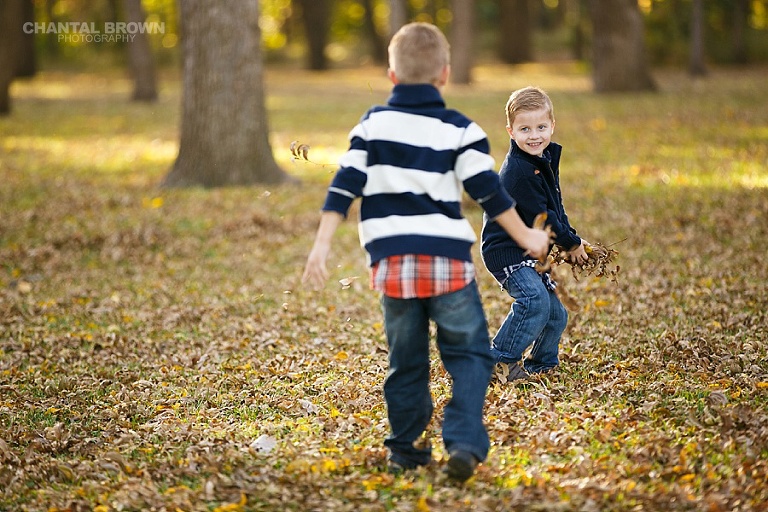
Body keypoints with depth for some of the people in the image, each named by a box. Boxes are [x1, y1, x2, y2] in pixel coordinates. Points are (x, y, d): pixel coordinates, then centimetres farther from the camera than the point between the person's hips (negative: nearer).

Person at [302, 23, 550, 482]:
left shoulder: (372, 124, 6)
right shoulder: (460, 130, 0)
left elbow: (344, 188, 1)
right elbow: (489, 191, 0)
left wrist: (323, 245, 1)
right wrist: (526, 237, 11)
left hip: (392, 263, 2)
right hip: (448, 262, -2)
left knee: (406, 361, 14)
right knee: (470, 354, 5)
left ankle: (405, 449, 19)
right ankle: (464, 441, -12)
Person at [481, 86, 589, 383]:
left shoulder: (545, 159, 8)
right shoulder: (519, 171, -24)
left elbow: (555, 208, 19)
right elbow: (540, 217, -22)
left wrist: (570, 238, 6)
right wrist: (572, 244, -11)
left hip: (529, 253, 10)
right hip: (506, 251, -10)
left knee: (555, 313, 11)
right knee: (534, 299, -27)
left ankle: (540, 365, 29)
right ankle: (500, 361, -18)